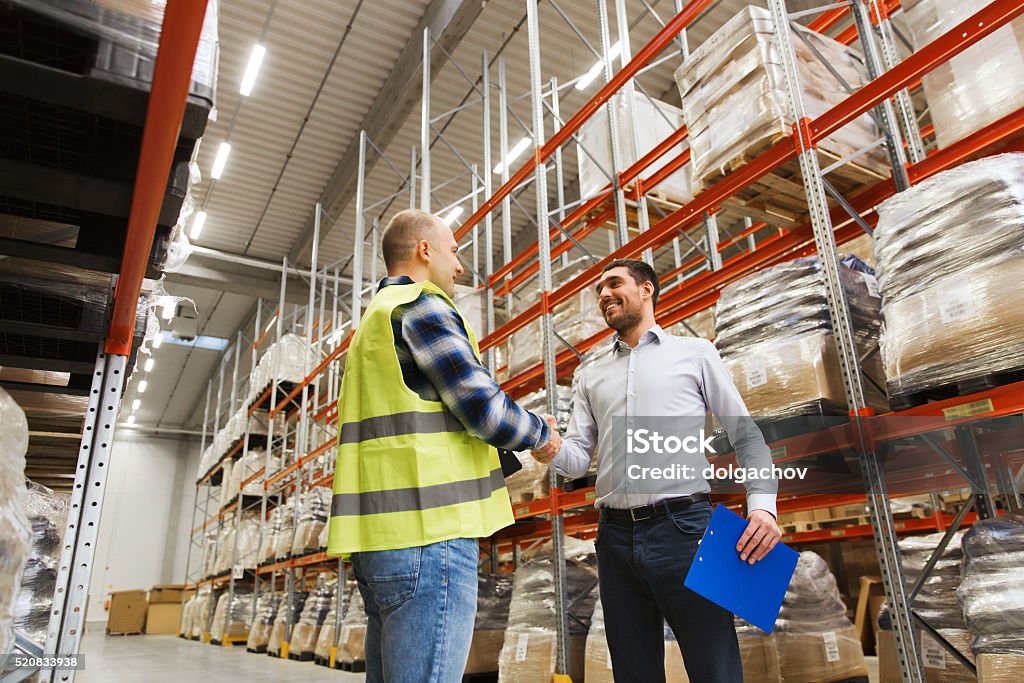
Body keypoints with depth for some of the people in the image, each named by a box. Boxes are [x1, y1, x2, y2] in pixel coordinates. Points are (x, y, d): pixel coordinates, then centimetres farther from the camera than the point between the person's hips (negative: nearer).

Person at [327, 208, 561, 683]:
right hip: (427, 534, -10)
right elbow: (486, 411, -13)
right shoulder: (422, 305, -6)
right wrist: (542, 432, 7)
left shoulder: (376, 316, 25)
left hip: (381, 535, 10)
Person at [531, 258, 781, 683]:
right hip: (615, 536, 4)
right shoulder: (589, 375, 17)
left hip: (683, 525, -3)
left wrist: (762, 504, -11)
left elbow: (746, 435, 6)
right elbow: (578, 460, 9)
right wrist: (551, 451, -15)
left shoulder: (694, 353, 9)